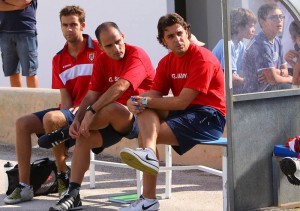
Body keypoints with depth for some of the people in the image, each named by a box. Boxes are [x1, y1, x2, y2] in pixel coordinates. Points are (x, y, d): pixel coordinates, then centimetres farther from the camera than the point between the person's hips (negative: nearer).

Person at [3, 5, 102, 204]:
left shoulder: (97, 50, -5)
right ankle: (24, 186, -13)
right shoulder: (59, 59, 14)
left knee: (50, 118, -33)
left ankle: (63, 175, -14)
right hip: (69, 110, 7)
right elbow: (65, 93, 8)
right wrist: (68, 110, -13)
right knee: (23, 123, -9)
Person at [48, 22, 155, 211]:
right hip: (114, 121, 7)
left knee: (112, 109, -36)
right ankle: (73, 194, -13)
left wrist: (91, 112, -32)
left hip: (138, 118, -7)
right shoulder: (102, 61, 6)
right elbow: (92, 95, 2)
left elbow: (120, 87, -30)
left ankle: (62, 134, -13)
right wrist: (78, 119, -16)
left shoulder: (137, 55, -16)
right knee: (83, 136, -16)